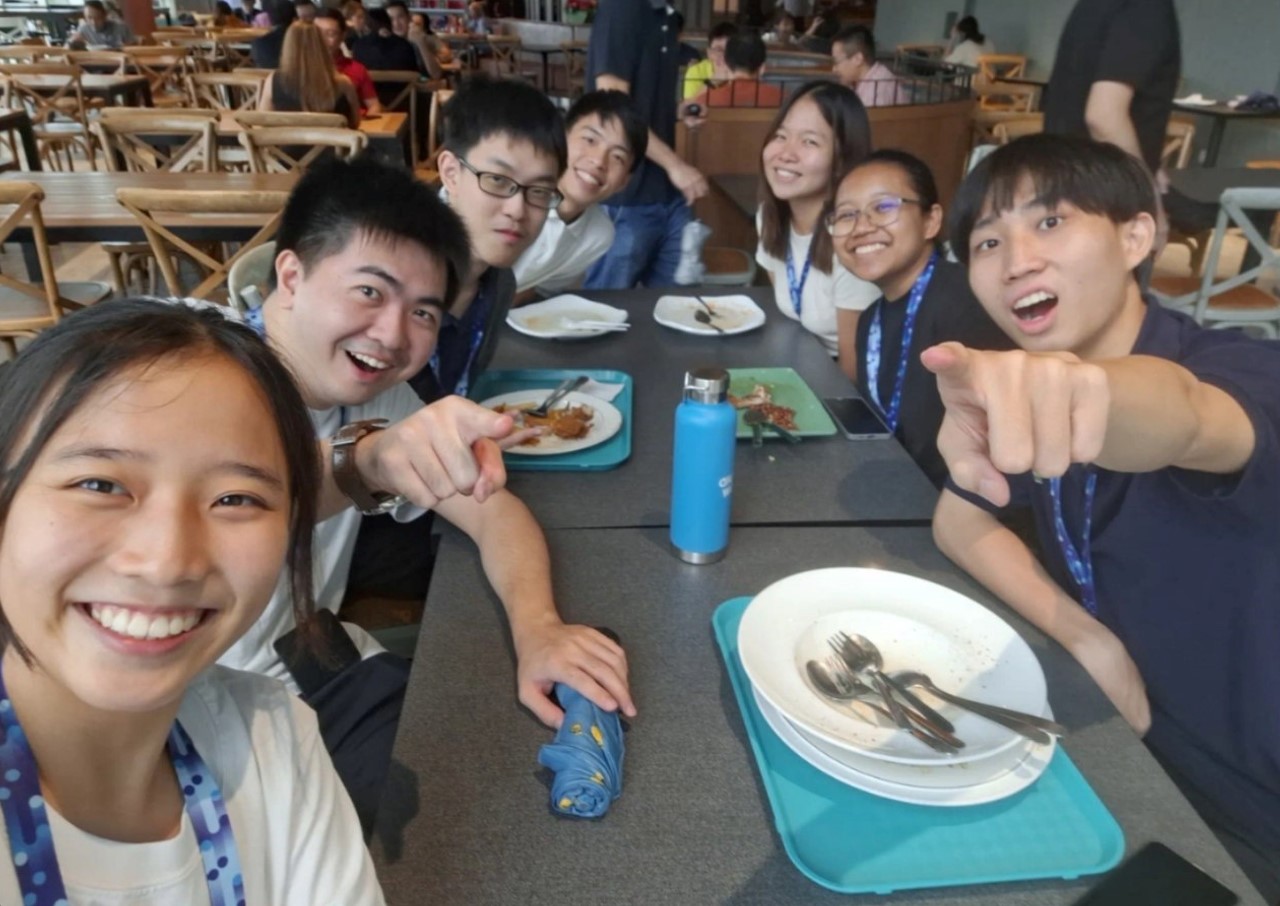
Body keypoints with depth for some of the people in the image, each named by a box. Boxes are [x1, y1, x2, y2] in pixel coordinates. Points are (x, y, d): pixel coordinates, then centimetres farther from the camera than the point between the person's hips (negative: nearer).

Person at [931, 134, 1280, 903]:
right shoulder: (1026, 393, -8)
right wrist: (1087, 639, -15)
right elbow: (959, 518, -1)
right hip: (1123, 754, 5)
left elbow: (1178, 417, -48)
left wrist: (1089, 385, -71)